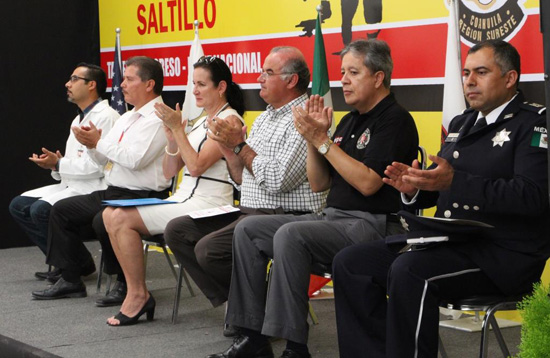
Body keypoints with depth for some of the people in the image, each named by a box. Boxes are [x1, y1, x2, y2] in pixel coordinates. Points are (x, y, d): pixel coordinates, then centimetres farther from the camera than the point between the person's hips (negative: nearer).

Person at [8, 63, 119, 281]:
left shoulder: (106, 117, -13)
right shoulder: (79, 119, 20)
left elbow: (98, 166, -22)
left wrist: (59, 164, -15)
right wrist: (55, 165, 0)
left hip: (94, 189, -10)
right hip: (71, 185, 10)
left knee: (41, 209, -27)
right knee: (18, 205, 1)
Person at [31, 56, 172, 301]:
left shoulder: (158, 119, -13)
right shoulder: (126, 118, 18)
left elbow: (135, 159, -24)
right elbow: (105, 160, 21)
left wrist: (98, 142, -13)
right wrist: (91, 145, -1)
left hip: (141, 197, -10)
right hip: (112, 193, 10)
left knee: (103, 221, -34)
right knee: (60, 210, 10)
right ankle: (70, 280, 11)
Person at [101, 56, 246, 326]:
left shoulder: (229, 119, -7)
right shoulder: (201, 122, 19)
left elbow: (196, 166, -17)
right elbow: (169, 171, 15)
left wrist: (177, 128, -15)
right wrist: (172, 137, -1)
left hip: (206, 203, -9)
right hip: (183, 200, 9)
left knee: (122, 219, -19)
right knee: (111, 215, -5)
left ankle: (138, 294, -8)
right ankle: (132, 288, -2)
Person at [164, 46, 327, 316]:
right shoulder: (264, 118, 18)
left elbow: (278, 181, -22)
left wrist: (240, 145, -13)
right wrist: (228, 148, 2)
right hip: (247, 212, 10)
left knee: (208, 249, -26)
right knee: (177, 230, 1)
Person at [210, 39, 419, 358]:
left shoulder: (395, 119, -8)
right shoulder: (350, 121, 19)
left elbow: (368, 183, -20)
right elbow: (319, 184, 16)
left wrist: (322, 140, -16)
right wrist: (313, 137, 1)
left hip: (372, 224, -9)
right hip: (334, 218, 10)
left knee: (291, 235, -32)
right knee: (248, 229, 0)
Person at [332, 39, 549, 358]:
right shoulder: (461, 123, 20)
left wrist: (455, 181, -26)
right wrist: (414, 188, -1)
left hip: (504, 256, -8)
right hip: (449, 242, 8)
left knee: (408, 271, -33)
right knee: (350, 264, -6)